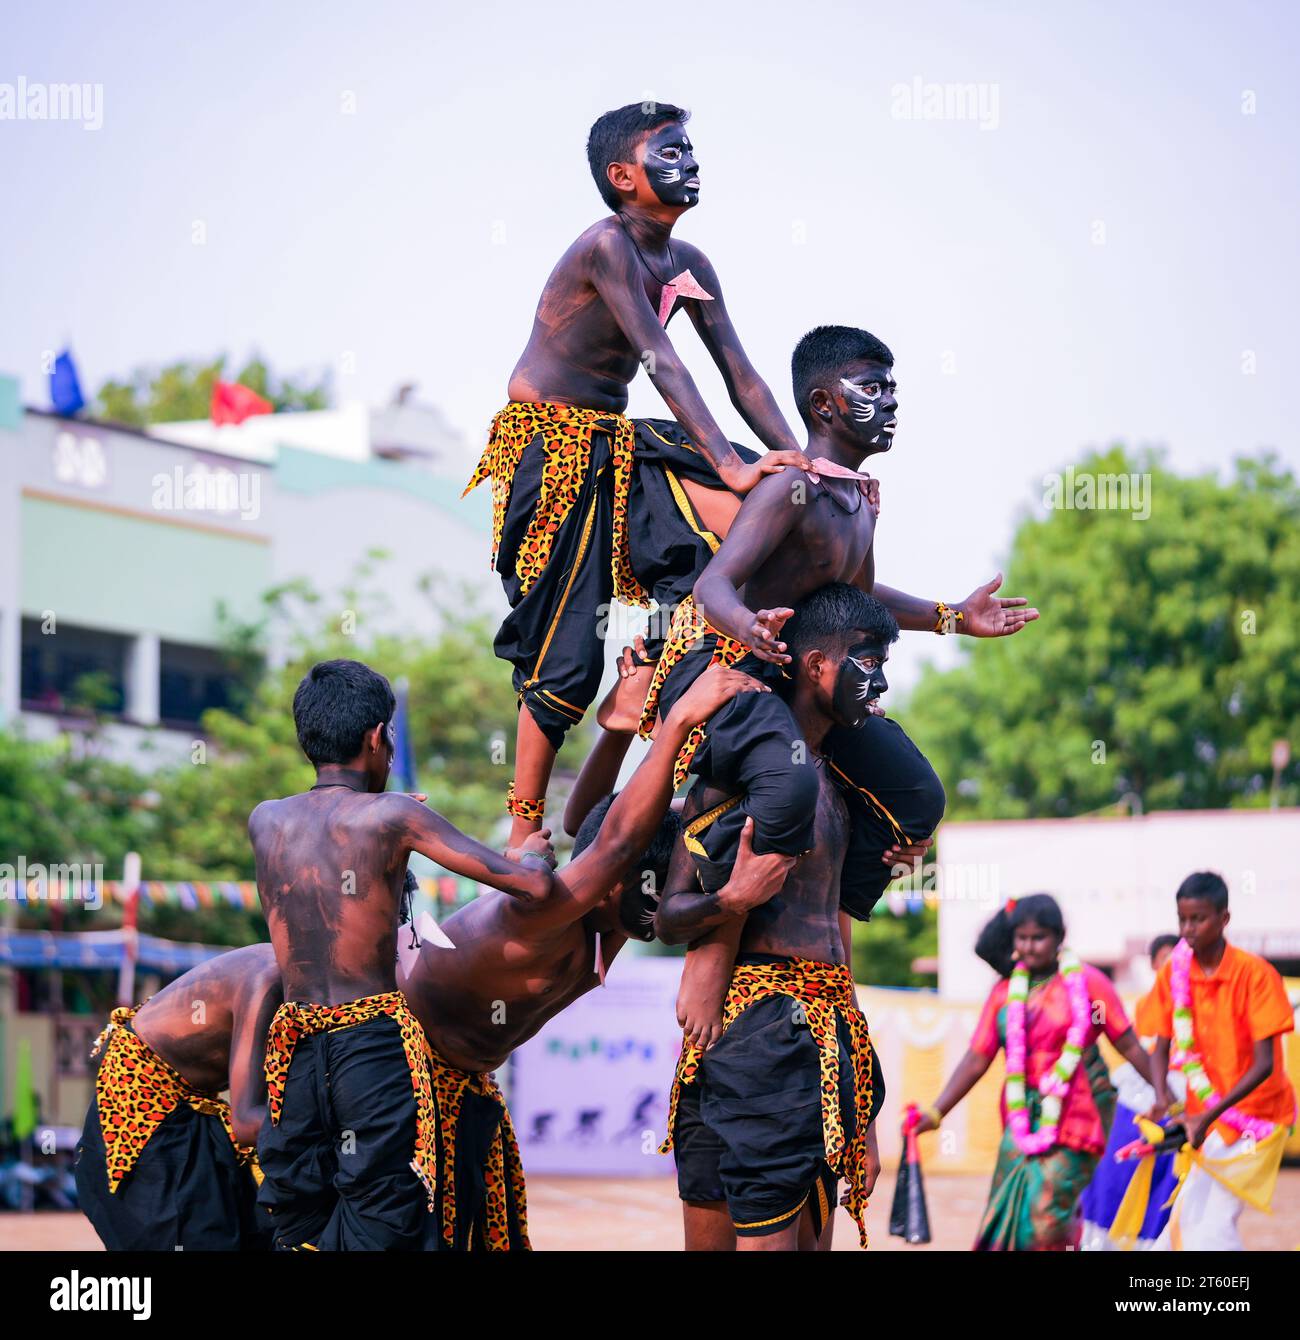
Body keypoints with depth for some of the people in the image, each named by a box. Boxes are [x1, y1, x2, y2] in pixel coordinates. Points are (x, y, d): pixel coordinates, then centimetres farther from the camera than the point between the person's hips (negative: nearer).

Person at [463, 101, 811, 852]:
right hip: (553, 452, -9)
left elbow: (741, 377, 4)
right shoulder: (607, 246, -18)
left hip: (615, 447, 9)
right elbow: (661, 363, -27)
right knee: (567, 658, -10)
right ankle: (526, 832, 1)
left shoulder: (688, 266, 6)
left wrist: (805, 465, -7)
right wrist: (728, 467, -33)